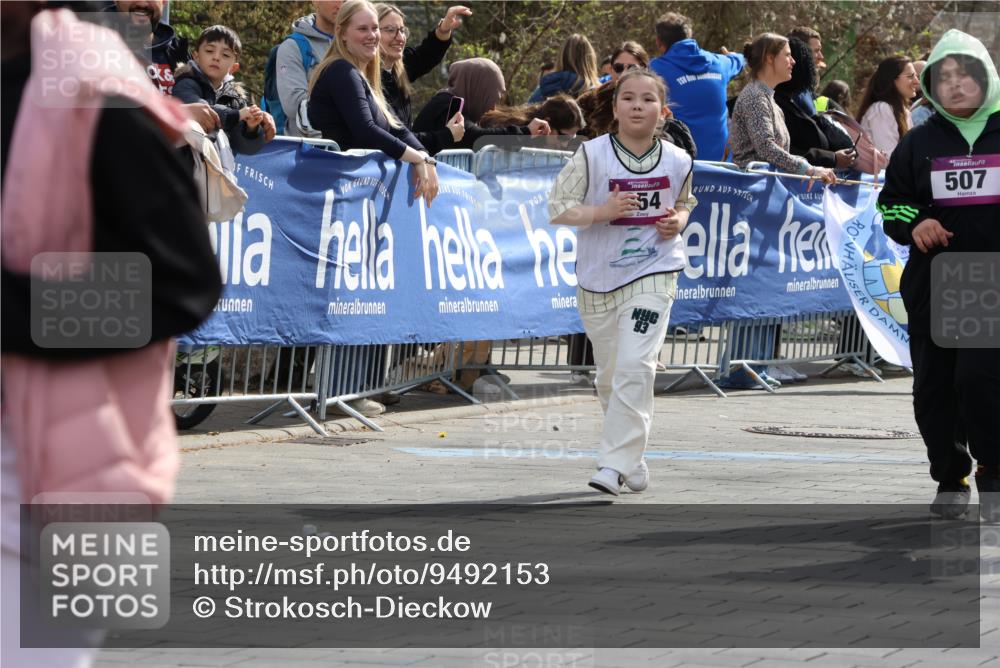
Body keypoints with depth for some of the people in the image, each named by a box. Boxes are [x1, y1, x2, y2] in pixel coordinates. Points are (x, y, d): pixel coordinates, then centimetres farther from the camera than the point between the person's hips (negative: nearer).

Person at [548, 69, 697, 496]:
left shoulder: (677, 162, 0)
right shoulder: (592, 155, -7)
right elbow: (558, 208, -7)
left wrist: (678, 221, -3)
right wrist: (601, 211, -22)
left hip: (653, 273, -1)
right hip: (598, 277, 1)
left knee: (635, 367, -18)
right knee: (609, 374, 13)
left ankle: (616, 464, -18)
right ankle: (632, 455, 34)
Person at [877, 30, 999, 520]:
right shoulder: (919, 143, 9)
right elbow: (892, 204, 14)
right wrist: (913, 225, -7)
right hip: (933, 282, 3)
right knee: (934, 385, 5)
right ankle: (949, 479, 19)